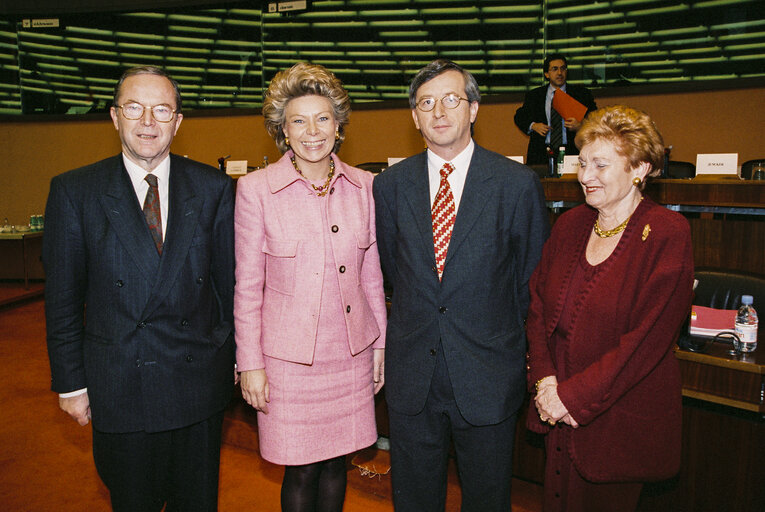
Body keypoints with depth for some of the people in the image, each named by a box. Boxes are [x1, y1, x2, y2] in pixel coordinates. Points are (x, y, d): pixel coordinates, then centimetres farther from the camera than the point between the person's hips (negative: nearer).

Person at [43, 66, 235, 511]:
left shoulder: (214, 188, -1)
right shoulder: (74, 191, -3)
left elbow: (230, 281, 2)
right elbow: (63, 298, -1)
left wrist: (234, 356, 4)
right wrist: (71, 383, 0)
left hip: (200, 380, 1)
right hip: (119, 387, -1)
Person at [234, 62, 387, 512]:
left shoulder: (364, 186, 1)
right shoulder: (256, 189, -8)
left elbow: (372, 274, 8)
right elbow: (247, 286, -4)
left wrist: (380, 343, 9)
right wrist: (250, 364, -4)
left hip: (352, 352, 3)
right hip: (290, 355, -3)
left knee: (336, 461, 16)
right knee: (301, 471, 9)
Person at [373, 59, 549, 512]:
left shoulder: (518, 184, -7)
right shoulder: (390, 186, 0)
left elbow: (534, 279, 1)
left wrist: (526, 356, 6)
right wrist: (414, 324, 9)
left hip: (488, 374, -1)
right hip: (411, 376, 2)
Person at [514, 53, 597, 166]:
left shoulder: (582, 93, 11)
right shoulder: (533, 95, 13)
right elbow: (519, 117, 19)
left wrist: (580, 126, -11)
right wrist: (533, 126, -1)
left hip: (572, 152, -1)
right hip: (541, 153, 1)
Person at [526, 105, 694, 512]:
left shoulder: (666, 234, -13)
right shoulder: (570, 224, 4)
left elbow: (648, 337, -18)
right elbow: (539, 303, 6)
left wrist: (574, 395, -16)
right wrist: (545, 378, -7)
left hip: (620, 416, -4)